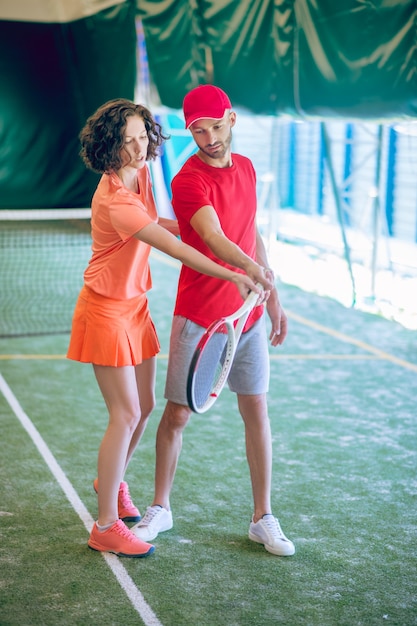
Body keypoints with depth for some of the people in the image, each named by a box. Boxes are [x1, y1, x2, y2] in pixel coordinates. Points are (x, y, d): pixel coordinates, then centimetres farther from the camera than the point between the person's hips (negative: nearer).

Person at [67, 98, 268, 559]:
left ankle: (111, 481, 39)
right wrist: (232, 277, -32)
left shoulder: (141, 175, 1)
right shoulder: (114, 201, -28)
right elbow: (175, 250, -32)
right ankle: (106, 527, 2)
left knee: (144, 406, 14)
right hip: (106, 310, -9)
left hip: (135, 305, 9)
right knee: (126, 414, -8)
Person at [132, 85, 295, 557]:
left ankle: (263, 519, 17)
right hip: (198, 319, -5)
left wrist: (272, 297, 15)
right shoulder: (188, 180, -15)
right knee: (176, 414, 5)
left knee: (256, 412, 6)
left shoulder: (245, 167, 7)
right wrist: (252, 268, -50)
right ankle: (160, 508, 25)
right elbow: (214, 240, -31)